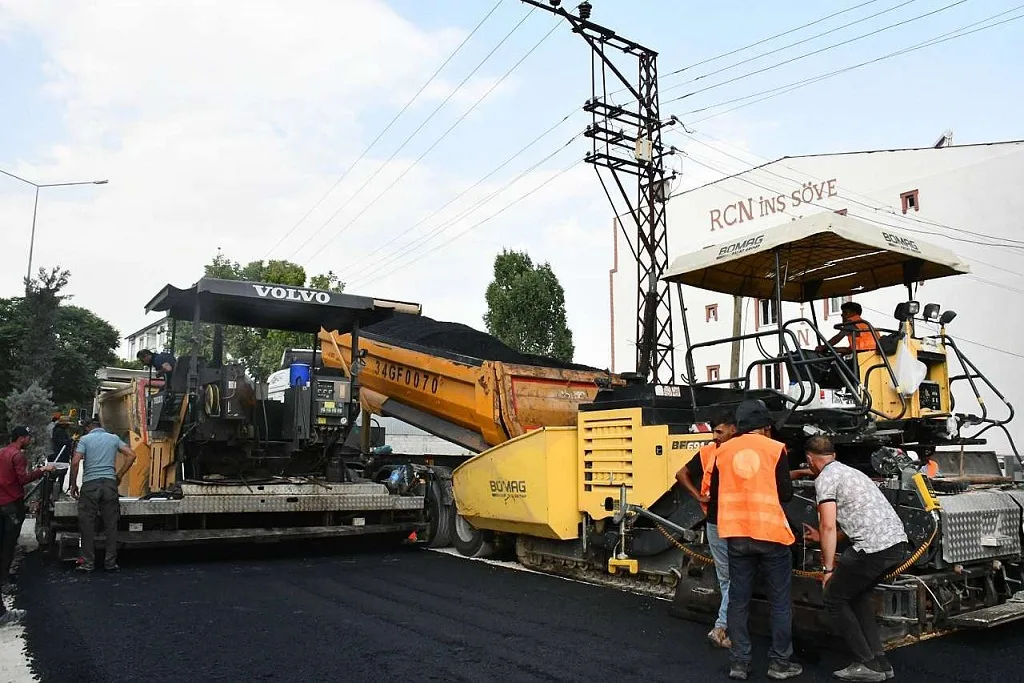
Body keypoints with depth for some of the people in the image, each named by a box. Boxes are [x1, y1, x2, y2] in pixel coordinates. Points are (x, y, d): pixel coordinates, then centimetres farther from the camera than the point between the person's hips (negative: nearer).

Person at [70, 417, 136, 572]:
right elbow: (131, 455, 5)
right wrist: (120, 475, 11)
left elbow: (75, 462, -6)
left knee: (87, 524, 5)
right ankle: (110, 563, 8)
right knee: (111, 524, 5)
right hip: (110, 483, 2)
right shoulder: (113, 438, 12)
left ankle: (88, 563, 9)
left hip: (90, 483, -2)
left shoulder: (85, 439, 4)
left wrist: (73, 484, 3)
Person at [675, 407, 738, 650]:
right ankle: (730, 625, 15)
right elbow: (682, 474, 13)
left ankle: (721, 627, 8)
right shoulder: (709, 452, -1)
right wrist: (698, 495, 5)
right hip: (715, 523, 2)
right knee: (725, 577, 9)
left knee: (735, 577, 2)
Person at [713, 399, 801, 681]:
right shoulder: (775, 449, -3)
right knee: (780, 602, 11)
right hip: (770, 533, -2)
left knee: (739, 601, 9)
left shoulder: (723, 451, 4)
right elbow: (786, 494, 0)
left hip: (736, 534, 3)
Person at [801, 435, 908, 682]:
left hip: (874, 548, -9)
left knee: (834, 599, 8)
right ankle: (880, 662, 23)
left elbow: (829, 526, -12)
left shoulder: (825, 478, -3)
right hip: (898, 543, 9)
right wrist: (821, 537, 40)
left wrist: (828, 569, -6)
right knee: (858, 595, 25)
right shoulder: (849, 472, 24)